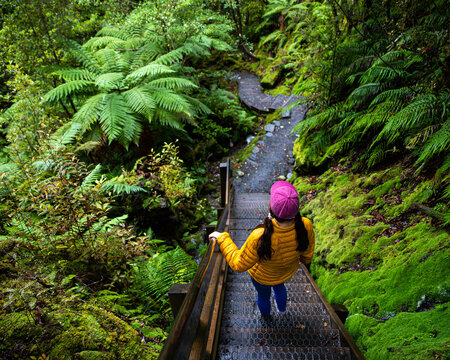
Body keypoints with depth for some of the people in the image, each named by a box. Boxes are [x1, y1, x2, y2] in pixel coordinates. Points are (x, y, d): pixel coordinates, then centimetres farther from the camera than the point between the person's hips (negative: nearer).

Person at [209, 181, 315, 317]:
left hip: (263, 274, -3)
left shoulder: (260, 238, -49)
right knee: (278, 285, 40)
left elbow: (239, 264, -29)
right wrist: (305, 261, 11)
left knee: (264, 294, 35)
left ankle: (265, 314, 70)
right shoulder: (305, 226, -37)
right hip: (288, 270, 3)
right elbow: (307, 255, -14)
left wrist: (222, 239, -18)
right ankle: (282, 308, 72)